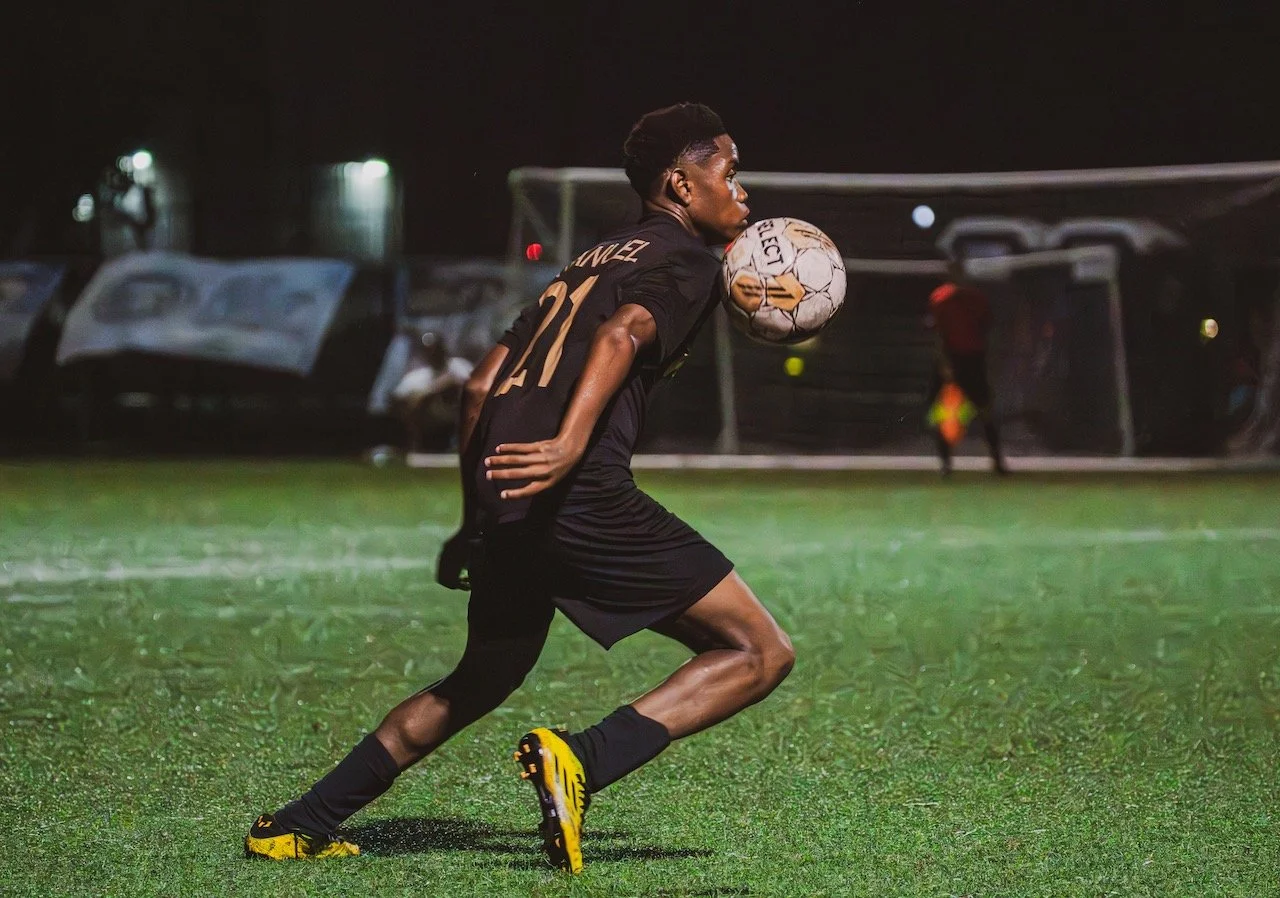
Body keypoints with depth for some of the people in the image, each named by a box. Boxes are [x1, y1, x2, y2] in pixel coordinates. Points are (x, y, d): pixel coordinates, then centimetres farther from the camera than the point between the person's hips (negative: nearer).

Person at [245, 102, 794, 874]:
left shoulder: (595, 260, 29)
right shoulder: (688, 262, 5)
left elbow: (482, 387, 27)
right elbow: (621, 335, -18)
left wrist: (476, 520, 35)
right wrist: (571, 442, -34)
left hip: (504, 497, 9)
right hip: (581, 496, -8)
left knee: (482, 681, 30)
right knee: (760, 653, -4)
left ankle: (298, 825, 29)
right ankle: (581, 762, -18)